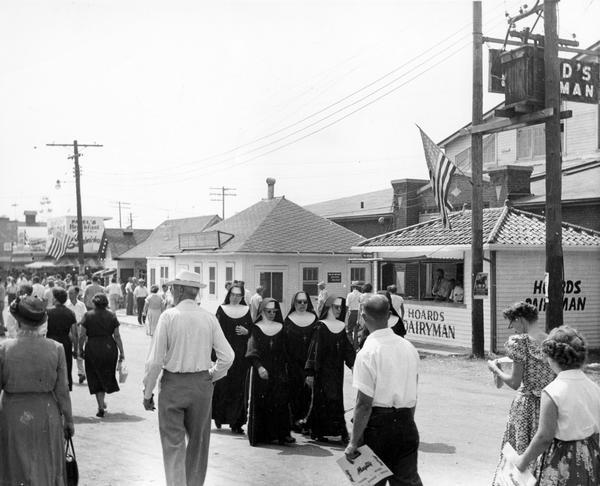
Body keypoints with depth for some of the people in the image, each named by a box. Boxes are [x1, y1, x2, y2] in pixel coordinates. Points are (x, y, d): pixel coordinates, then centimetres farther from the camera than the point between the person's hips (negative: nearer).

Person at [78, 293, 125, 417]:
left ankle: (101, 406, 4)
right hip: (109, 348, 1)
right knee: (107, 376, 20)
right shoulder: (111, 316, 0)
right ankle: (102, 401, 29)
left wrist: (80, 349, 9)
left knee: (95, 379, 8)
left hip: (92, 349, -1)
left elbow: (82, 336, -4)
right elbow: (117, 336, -1)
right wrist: (121, 352, 4)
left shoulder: (88, 316, -3)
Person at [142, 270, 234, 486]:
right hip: (202, 384, 3)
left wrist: (147, 392, -1)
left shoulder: (169, 316, -10)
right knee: (198, 442, 18)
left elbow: (155, 360, -11)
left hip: (173, 383, -3)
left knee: (173, 444, 3)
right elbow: (227, 357, -4)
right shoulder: (209, 318, -2)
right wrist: (211, 376, 12)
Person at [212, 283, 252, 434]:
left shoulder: (246, 310, 9)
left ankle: (236, 422, 7)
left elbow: (253, 330, 14)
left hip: (241, 354, 2)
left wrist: (246, 331, -9)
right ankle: (219, 415, 19)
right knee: (222, 385, -2)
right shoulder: (222, 309, 2)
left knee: (239, 387, 1)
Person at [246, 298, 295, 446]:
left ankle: (282, 434, 2)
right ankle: (260, 435, 7)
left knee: (280, 402, -2)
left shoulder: (281, 328, 9)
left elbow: (285, 351, 12)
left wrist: (285, 369, 5)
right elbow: (252, 351, -8)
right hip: (260, 370, -2)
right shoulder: (256, 328, 0)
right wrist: (259, 367, -22)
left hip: (278, 371, 3)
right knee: (260, 403, 0)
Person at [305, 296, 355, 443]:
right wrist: (310, 372, -12)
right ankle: (318, 432, 7)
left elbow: (348, 348, 10)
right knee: (322, 399, -2)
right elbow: (313, 349, -8)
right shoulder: (320, 326, -6)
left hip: (337, 369, 5)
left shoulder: (343, 326, 8)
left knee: (336, 399, 4)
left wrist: (353, 364, -4)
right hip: (322, 369, -4)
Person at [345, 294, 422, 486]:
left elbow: (364, 403, -16)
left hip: (378, 424, -5)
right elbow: (412, 395, 11)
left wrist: (354, 441, -9)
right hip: (407, 425, 5)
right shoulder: (409, 348, 4)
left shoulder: (367, 353, -15)